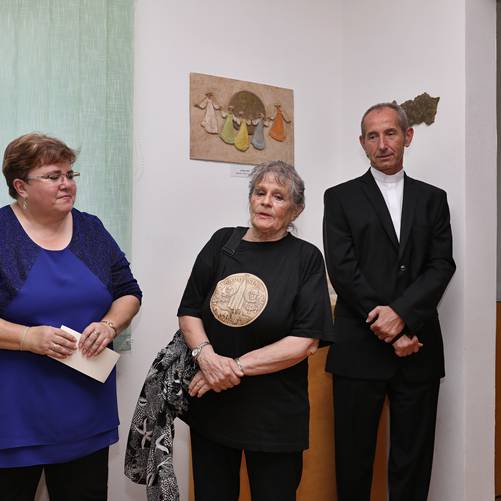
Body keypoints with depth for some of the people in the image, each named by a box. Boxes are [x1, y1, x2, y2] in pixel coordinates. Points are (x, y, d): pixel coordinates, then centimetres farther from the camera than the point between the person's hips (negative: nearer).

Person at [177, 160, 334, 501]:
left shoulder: (306, 258, -7)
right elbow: (189, 311, 3)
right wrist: (206, 355, -15)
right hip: (209, 402, 3)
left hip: (274, 413, -3)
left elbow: (307, 341, -13)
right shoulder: (222, 243, 2)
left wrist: (237, 366, -17)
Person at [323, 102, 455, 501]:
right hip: (360, 348, -2)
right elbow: (343, 270, -6)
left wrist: (401, 313, -15)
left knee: (414, 459, 10)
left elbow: (441, 267, 1)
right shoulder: (340, 198, 4)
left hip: (418, 347, 2)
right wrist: (389, 331, -10)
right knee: (353, 457, 8)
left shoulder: (433, 199, 11)